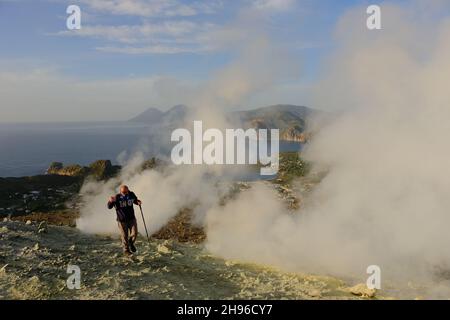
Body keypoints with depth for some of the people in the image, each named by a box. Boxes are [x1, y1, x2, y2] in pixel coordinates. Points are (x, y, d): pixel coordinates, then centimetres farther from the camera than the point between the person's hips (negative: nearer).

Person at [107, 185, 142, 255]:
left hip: (132, 219, 3)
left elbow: (135, 201, 16)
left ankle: (131, 243, 30)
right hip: (122, 220, -3)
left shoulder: (131, 195, -5)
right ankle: (126, 250, 28)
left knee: (134, 234, -3)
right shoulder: (117, 198, -15)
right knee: (124, 236, 4)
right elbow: (109, 207, -16)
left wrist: (138, 202, -6)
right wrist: (111, 201, -38)